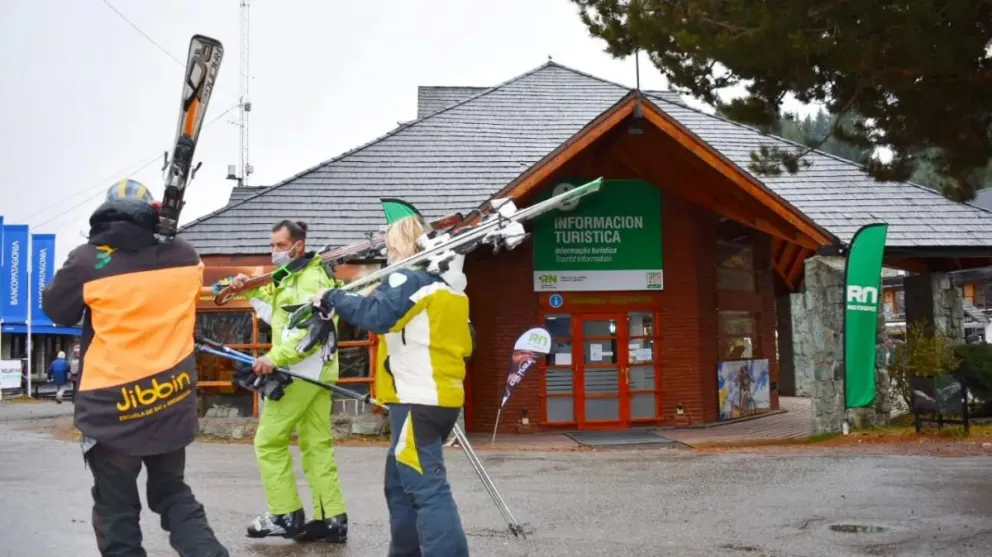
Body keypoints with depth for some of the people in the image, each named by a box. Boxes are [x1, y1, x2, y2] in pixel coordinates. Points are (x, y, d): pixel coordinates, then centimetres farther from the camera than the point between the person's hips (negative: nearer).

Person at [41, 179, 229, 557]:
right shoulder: (184, 256, 0)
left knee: (116, 508, 9)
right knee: (173, 493, 19)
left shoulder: (87, 261, -11)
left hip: (113, 408, -4)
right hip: (173, 402, 4)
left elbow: (57, 310, 3)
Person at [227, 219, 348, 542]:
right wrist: (251, 291, 7)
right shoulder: (292, 276, 20)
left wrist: (276, 357, -28)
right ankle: (332, 519, 8)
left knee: (269, 440, -4)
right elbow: (277, 316, 18)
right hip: (315, 371, 10)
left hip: (302, 371, -10)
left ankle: (286, 516, 1)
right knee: (317, 445, 7)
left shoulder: (312, 277, -12)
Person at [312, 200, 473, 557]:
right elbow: (464, 342, 23)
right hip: (442, 396, 10)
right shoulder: (447, 283, 18)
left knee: (426, 489, -12)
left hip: (418, 400, -10)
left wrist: (331, 298, -12)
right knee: (401, 484, 18)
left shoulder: (409, 278, -10)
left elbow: (375, 314, -25)